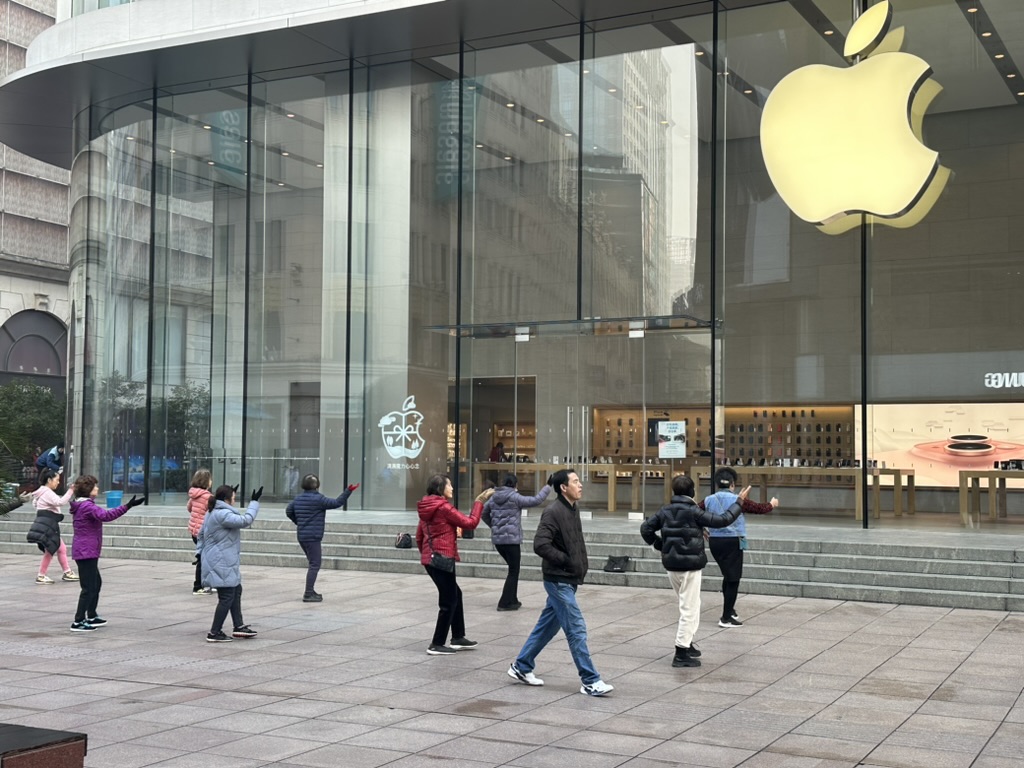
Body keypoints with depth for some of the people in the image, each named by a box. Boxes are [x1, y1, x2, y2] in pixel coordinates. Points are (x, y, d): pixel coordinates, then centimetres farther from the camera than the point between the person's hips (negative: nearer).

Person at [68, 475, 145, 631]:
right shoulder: (88, 506, -18)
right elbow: (105, 515, -34)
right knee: (89, 587, -6)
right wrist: (127, 506, -39)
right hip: (86, 552, -11)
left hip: (86, 552, 11)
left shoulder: (82, 505, 14)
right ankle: (78, 622, -4)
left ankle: (91, 617, 31)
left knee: (96, 583, 21)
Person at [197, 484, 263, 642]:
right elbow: (245, 520, -26)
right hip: (221, 563, -11)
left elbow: (201, 534, 20)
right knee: (227, 598, -5)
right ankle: (214, 633, 0)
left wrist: (200, 552, 20)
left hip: (224, 563, 11)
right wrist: (254, 502, -18)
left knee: (236, 591, 19)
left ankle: (239, 626, 25)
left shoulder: (213, 513, 14)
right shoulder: (223, 515, -21)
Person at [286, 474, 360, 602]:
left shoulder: (298, 498, 9)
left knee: (313, 564, 18)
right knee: (315, 565, -6)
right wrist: (348, 491, -14)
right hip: (312, 537, -9)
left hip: (302, 536, 9)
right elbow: (337, 503, -16)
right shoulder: (318, 499, -15)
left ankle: (310, 591, 20)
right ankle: (308, 594, -9)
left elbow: (288, 511, 21)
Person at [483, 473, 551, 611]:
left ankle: (512, 600, 21)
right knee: (514, 572, 2)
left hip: (497, 539, 7)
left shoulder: (494, 497, 8)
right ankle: (505, 603, 0)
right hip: (511, 539, -7)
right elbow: (536, 501, -13)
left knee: (513, 569, 19)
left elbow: (484, 514, 18)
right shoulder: (514, 498, -12)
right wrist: (547, 488, -1)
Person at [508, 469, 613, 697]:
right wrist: (566, 561, -18)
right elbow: (540, 545, -24)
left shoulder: (573, 509, 11)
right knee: (576, 629, -6)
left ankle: (521, 667, 28)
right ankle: (590, 681, 0)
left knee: (548, 625, 16)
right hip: (559, 579, -9)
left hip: (569, 579, 9)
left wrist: (580, 565, 8)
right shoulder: (553, 512, -17)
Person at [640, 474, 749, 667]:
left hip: (671, 565, 7)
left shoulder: (665, 511, 3)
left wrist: (659, 545, 13)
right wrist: (739, 503, -6)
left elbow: (646, 528, 4)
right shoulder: (693, 512, -15)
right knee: (689, 608, -2)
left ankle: (686, 642, 32)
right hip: (690, 566, -7)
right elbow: (722, 520, -16)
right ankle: (681, 653, -3)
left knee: (688, 605, 24)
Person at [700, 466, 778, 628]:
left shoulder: (708, 500, 1)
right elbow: (759, 509, -3)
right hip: (732, 542, -5)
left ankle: (729, 610, 31)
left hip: (714, 541, 5)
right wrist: (772, 504, 18)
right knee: (733, 579, 3)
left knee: (728, 576, 23)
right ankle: (726, 618, 4)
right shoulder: (736, 500, -10)